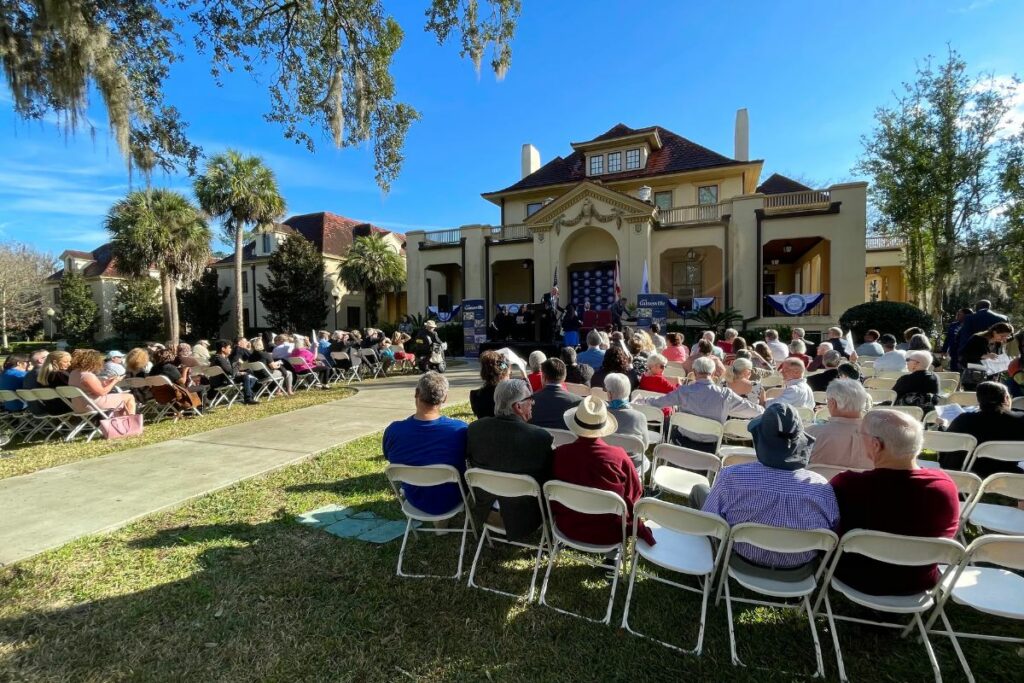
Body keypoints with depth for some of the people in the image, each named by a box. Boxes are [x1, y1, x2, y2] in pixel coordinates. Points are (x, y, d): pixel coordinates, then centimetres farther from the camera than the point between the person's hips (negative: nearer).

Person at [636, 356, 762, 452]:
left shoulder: (683, 391, -15)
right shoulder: (725, 394, -15)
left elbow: (658, 401, -3)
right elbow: (749, 408, -1)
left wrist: (642, 399, 17)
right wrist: (763, 410, 21)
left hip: (684, 442, 0)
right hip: (710, 447, 1)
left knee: (674, 431, 30)